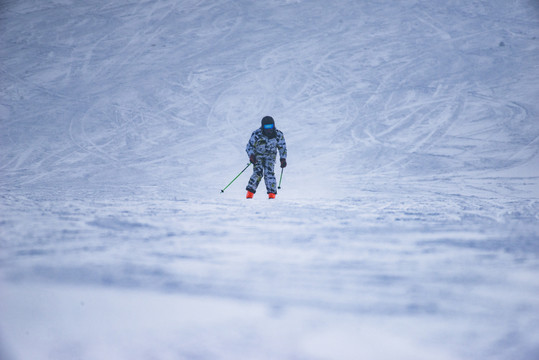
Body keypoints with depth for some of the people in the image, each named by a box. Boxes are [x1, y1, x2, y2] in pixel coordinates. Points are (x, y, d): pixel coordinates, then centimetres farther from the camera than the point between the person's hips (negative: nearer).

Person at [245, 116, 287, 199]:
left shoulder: (278, 135, -15)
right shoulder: (256, 134, -22)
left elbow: (282, 147, 1)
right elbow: (249, 146, -14)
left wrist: (283, 159, -7)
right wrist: (251, 155, -32)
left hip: (270, 156, 1)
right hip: (258, 155, -1)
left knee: (269, 173, -20)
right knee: (258, 173, -19)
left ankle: (272, 193, -15)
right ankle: (250, 192, -10)